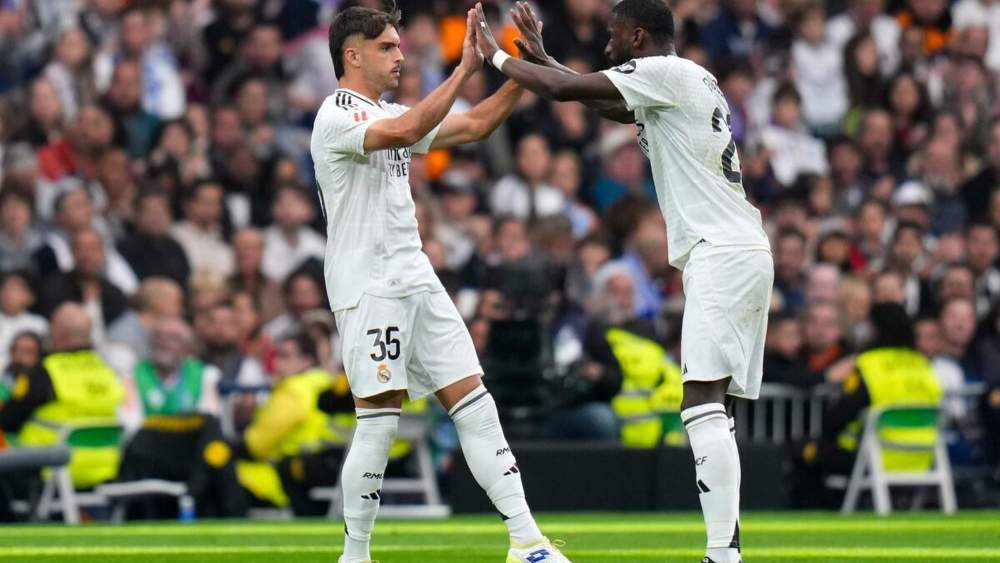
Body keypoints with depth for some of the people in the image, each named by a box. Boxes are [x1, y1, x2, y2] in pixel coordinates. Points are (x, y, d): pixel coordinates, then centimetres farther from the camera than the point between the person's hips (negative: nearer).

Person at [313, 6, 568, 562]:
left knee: (474, 402, 2)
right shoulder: (338, 115, -10)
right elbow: (407, 131, -28)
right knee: (379, 423, -9)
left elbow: (474, 126, 20)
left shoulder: (390, 113, 17)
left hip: (417, 282, 9)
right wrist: (465, 69, -27)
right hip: (369, 287, -9)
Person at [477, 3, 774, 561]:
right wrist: (540, 53, 37)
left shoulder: (665, 72, -6)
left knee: (702, 404, -18)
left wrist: (496, 55, 6)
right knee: (712, 411, 8)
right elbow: (607, 105, 36)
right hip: (744, 255, 10)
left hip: (722, 253, -10)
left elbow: (563, 90, -9)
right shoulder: (690, 82, 22)